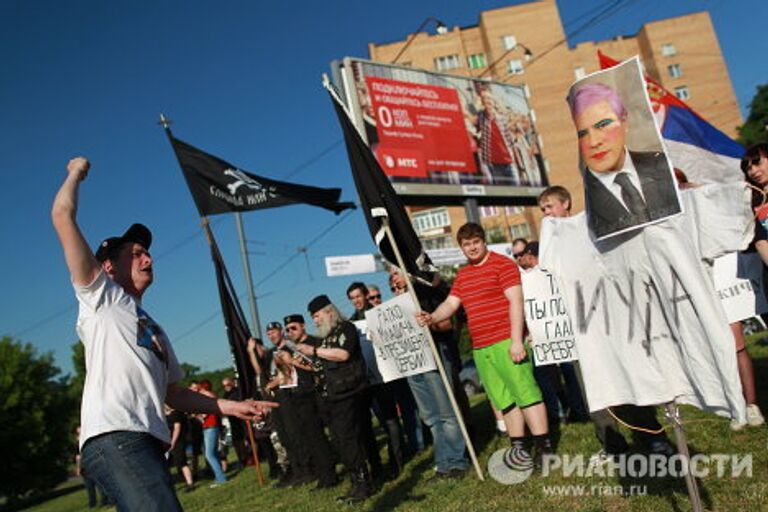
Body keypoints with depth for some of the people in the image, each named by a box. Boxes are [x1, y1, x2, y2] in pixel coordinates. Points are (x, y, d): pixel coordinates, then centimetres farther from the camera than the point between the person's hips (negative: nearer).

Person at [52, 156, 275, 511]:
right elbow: (63, 214, 5)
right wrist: (77, 171, 21)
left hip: (148, 442, 8)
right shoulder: (100, 296, 12)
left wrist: (227, 406, 22)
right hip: (113, 439, -8)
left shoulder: (153, 329, 31)